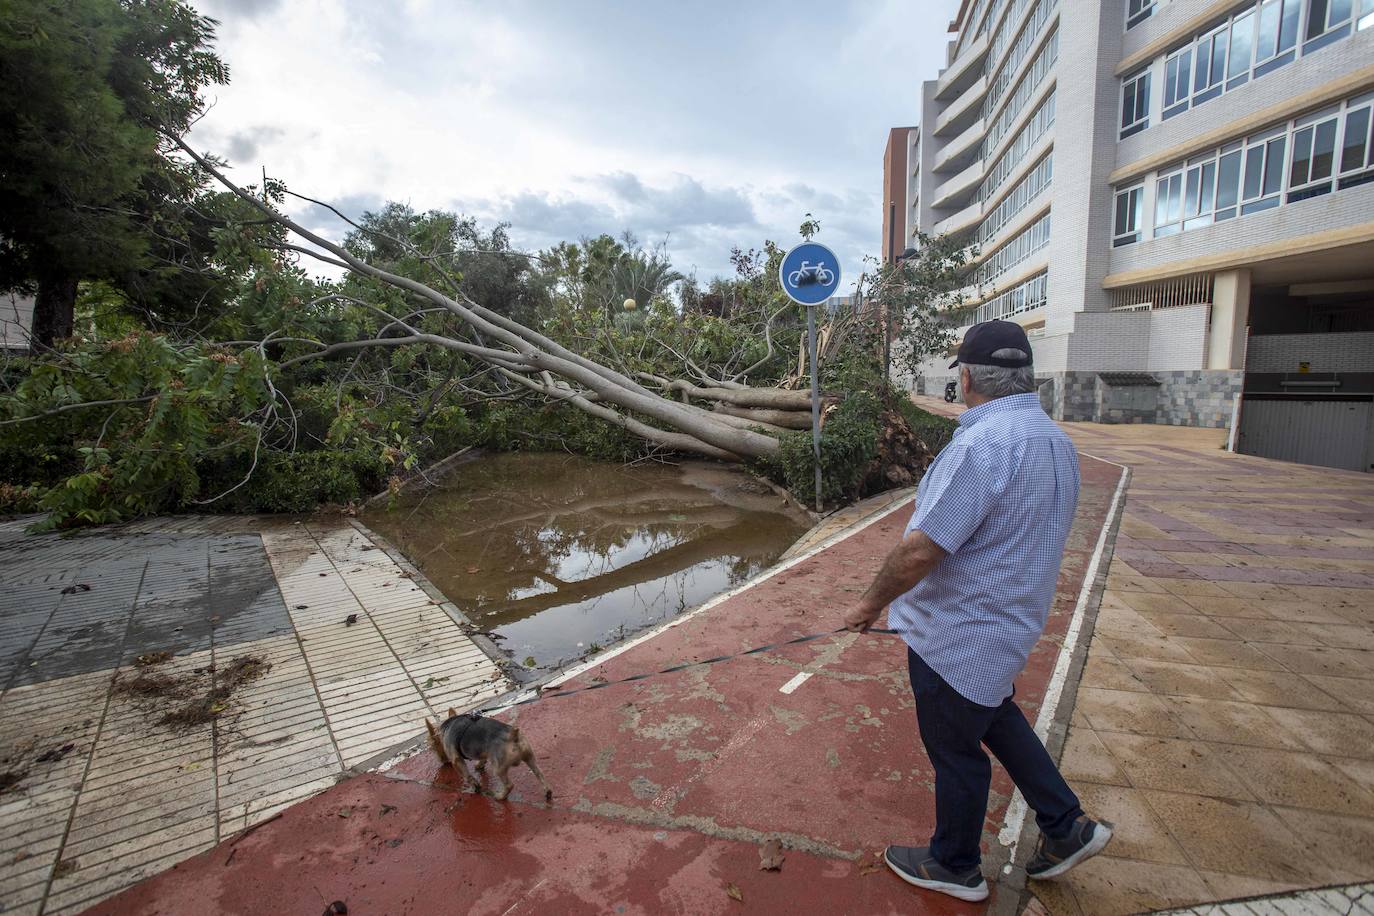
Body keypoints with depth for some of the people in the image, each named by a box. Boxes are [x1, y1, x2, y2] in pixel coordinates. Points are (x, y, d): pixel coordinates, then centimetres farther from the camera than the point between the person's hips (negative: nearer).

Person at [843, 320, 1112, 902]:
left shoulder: (983, 444, -29)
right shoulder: (1056, 440, 4)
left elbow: (920, 550, -30)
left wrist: (873, 603, -14)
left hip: (956, 635, -9)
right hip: (1006, 625, 9)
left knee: (955, 750, 11)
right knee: (994, 718, 30)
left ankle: (954, 866, 34)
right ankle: (1065, 827, 40)